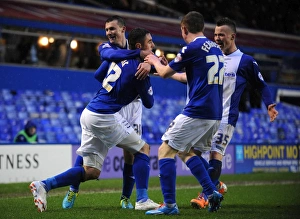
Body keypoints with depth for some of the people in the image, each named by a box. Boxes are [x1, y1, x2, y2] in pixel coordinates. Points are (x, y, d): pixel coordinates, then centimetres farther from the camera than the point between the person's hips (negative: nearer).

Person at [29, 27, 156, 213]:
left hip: (89, 113, 8)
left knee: (91, 171, 10)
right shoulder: (138, 68, -11)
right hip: (104, 117, -8)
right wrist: (147, 76, 15)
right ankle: (142, 200, 2)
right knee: (143, 148, 8)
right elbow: (149, 103, -1)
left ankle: (43, 185, 2)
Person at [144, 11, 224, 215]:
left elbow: (165, 73, 3)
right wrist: (167, 69, 39)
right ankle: (212, 193, 11)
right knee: (186, 151, 23)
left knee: (166, 151, -1)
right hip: (215, 115, 8)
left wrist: (155, 61, 25)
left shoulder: (192, 48, -9)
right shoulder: (215, 48, 16)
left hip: (197, 112, -8)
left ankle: (169, 204, -8)